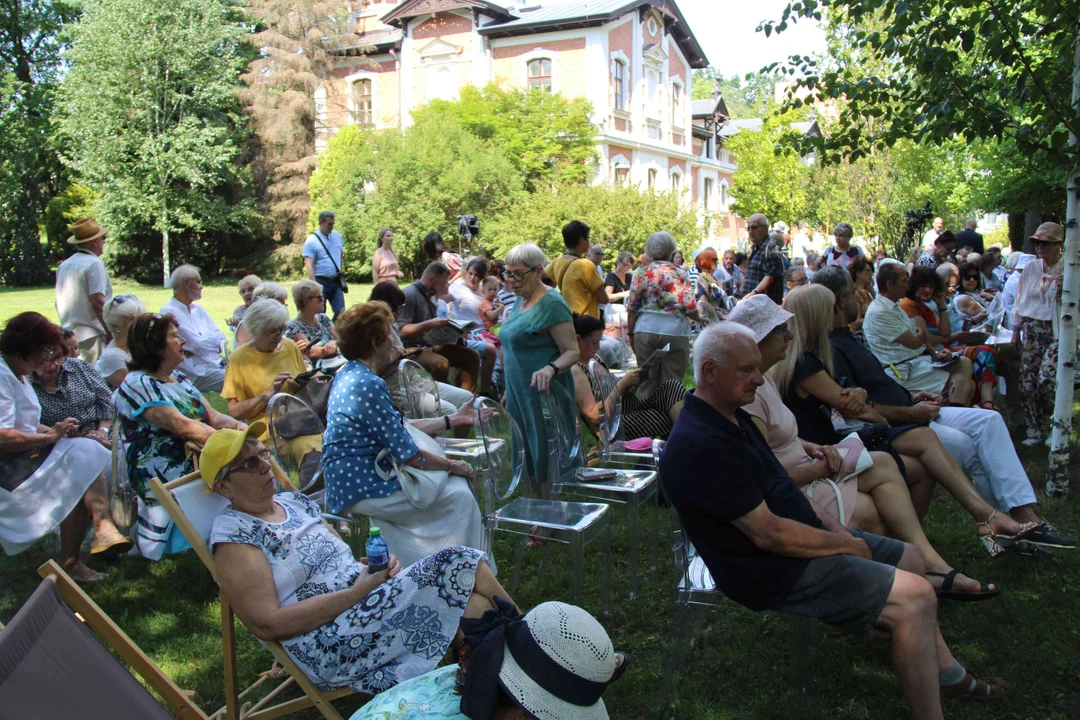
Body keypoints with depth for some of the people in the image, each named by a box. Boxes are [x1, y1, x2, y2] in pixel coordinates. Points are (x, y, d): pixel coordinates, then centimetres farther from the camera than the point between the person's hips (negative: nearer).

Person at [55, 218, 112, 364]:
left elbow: (59, 304, 20)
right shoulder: (94, 264, -11)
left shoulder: (64, 266, 14)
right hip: (91, 335, -8)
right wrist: (110, 331, -14)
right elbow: (97, 302, -18)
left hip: (69, 336, 8)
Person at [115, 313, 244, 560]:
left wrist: (240, 427, -12)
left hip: (196, 466, 9)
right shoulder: (137, 385, -11)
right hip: (164, 480, -8)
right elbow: (182, 426, -22)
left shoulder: (180, 379, 17)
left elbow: (213, 416, 10)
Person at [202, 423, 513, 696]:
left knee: (465, 563, -14)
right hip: (332, 649, -7)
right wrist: (356, 593, -19)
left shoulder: (296, 502, 14)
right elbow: (266, 625, -16)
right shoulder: (232, 534, -8)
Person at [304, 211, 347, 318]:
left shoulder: (337, 236, 8)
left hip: (336, 282, 5)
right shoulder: (312, 240, -9)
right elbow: (308, 265, -15)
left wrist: (341, 275, 13)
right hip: (321, 282, -5)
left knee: (340, 312, 2)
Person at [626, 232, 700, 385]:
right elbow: (690, 308, -6)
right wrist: (698, 318, 15)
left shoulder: (641, 273, 4)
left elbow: (631, 307, 3)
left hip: (645, 330, 2)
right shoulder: (680, 274, -1)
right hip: (674, 331, -2)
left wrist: (630, 333, 12)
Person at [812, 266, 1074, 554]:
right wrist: (910, 413, -16)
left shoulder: (846, 338, 17)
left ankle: (1024, 515, -9)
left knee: (988, 420, -4)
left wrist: (911, 397, 11)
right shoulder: (830, 349, -18)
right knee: (972, 448, -18)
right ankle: (1016, 523, -1)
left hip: (910, 413, 11)